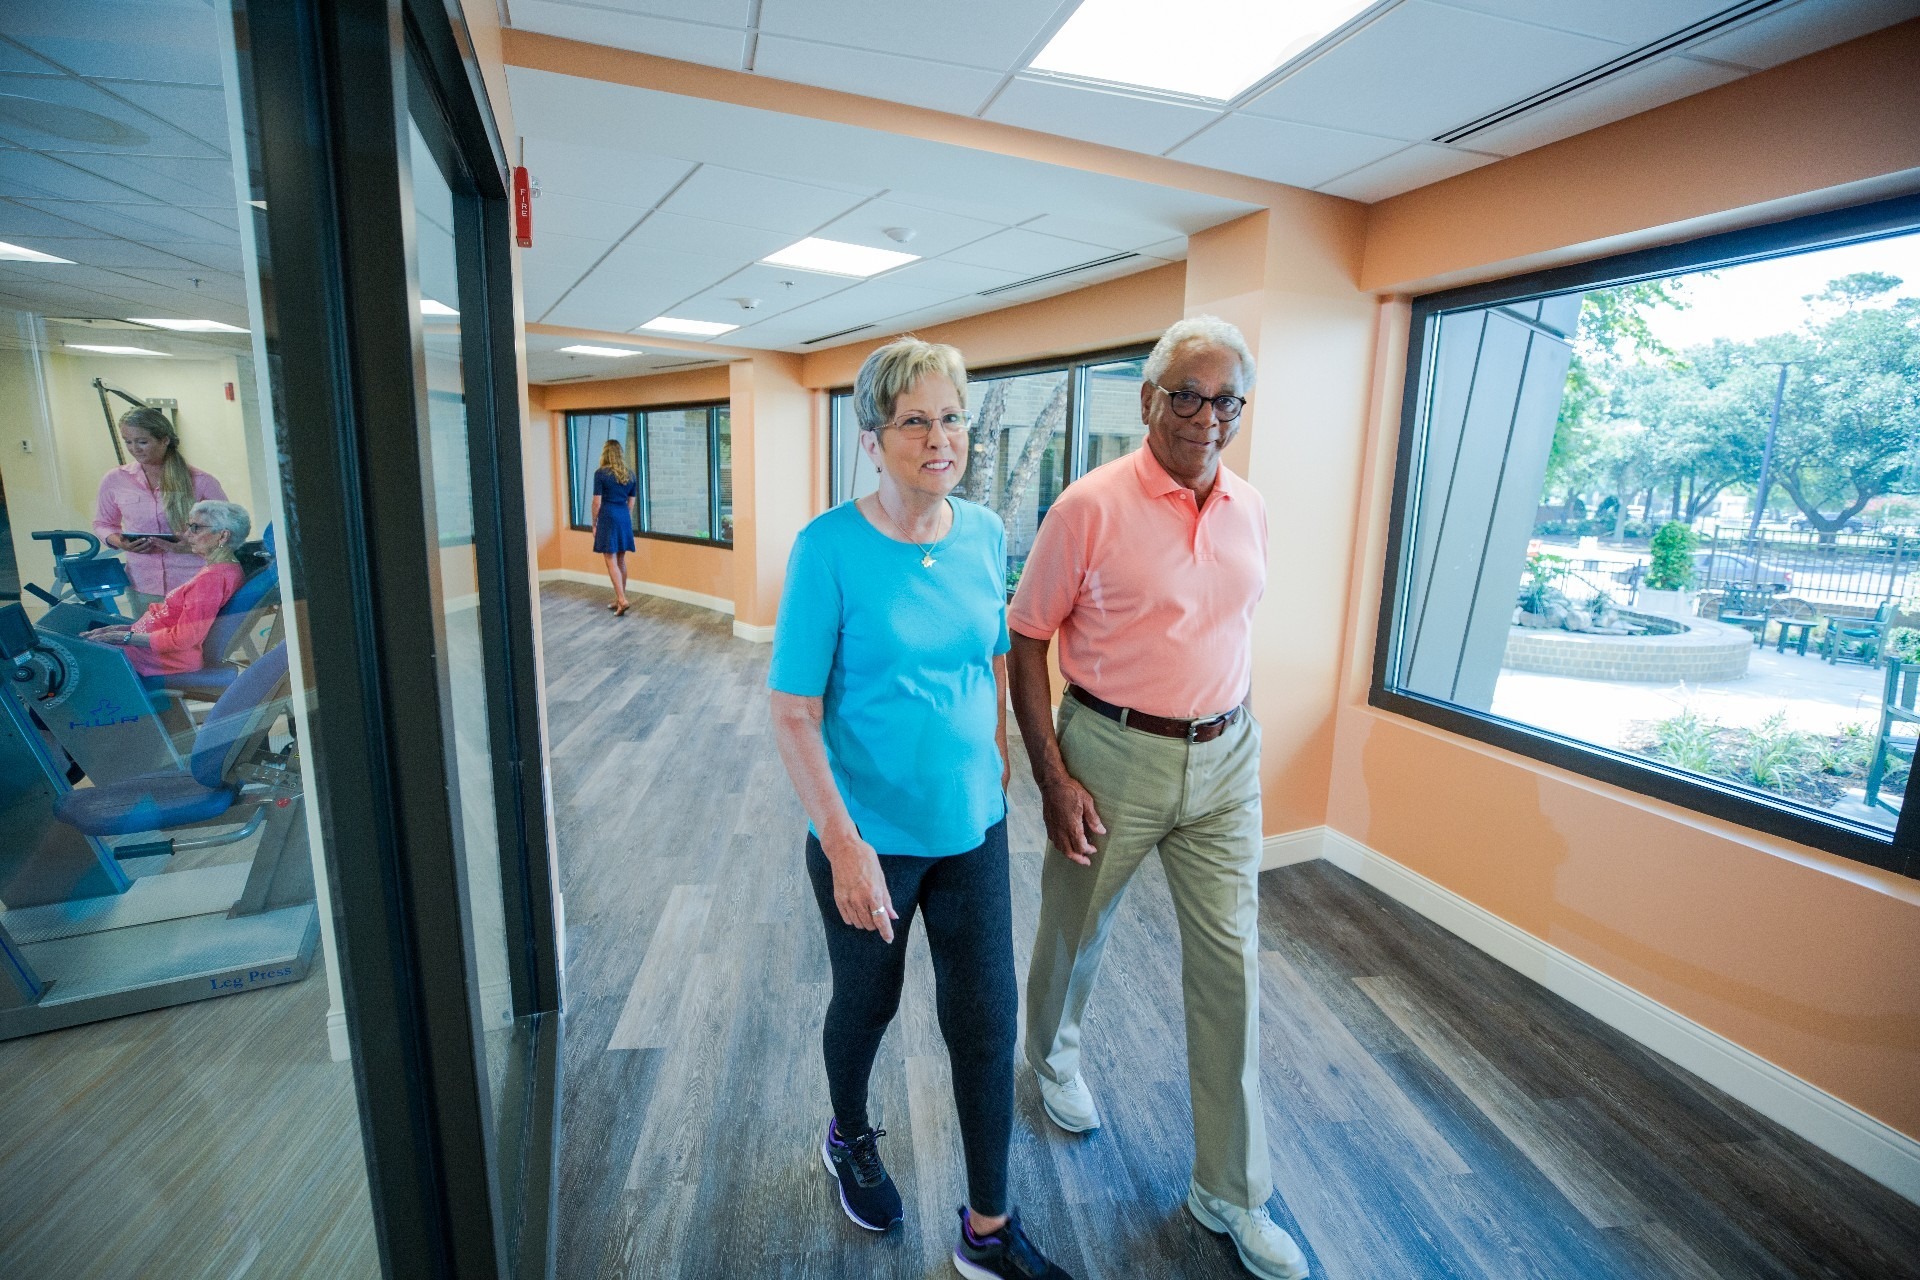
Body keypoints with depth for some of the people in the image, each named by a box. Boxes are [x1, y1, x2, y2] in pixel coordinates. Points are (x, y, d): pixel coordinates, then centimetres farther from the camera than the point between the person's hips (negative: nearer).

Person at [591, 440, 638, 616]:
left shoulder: (601, 474, -8)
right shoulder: (630, 475, 7)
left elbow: (597, 502, -8)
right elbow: (631, 503, 11)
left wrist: (594, 524, 2)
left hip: (608, 518, -5)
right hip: (624, 518, 5)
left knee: (611, 562, -4)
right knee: (621, 560, 12)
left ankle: (622, 600, -14)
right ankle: (619, 599, 18)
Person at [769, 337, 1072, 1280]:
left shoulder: (985, 536, -3)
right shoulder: (829, 548, -18)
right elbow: (793, 714, -17)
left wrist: (999, 775, 9)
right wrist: (844, 845, -21)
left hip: (973, 829, 4)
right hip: (870, 838, -3)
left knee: (987, 1019, 12)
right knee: (867, 1003, 20)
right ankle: (850, 1140, 54)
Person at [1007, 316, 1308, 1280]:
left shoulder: (1249, 510, 3)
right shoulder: (1090, 506, -14)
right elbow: (1027, 641, -10)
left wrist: (1228, 733, 16)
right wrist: (1053, 777, -14)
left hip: (1225, 758, 5)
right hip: (1114, 754, -4)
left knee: (1228, 965, 9)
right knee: (1074, 929, 17)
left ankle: (1231, 1194, 28)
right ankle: (1052, 1054, 52)